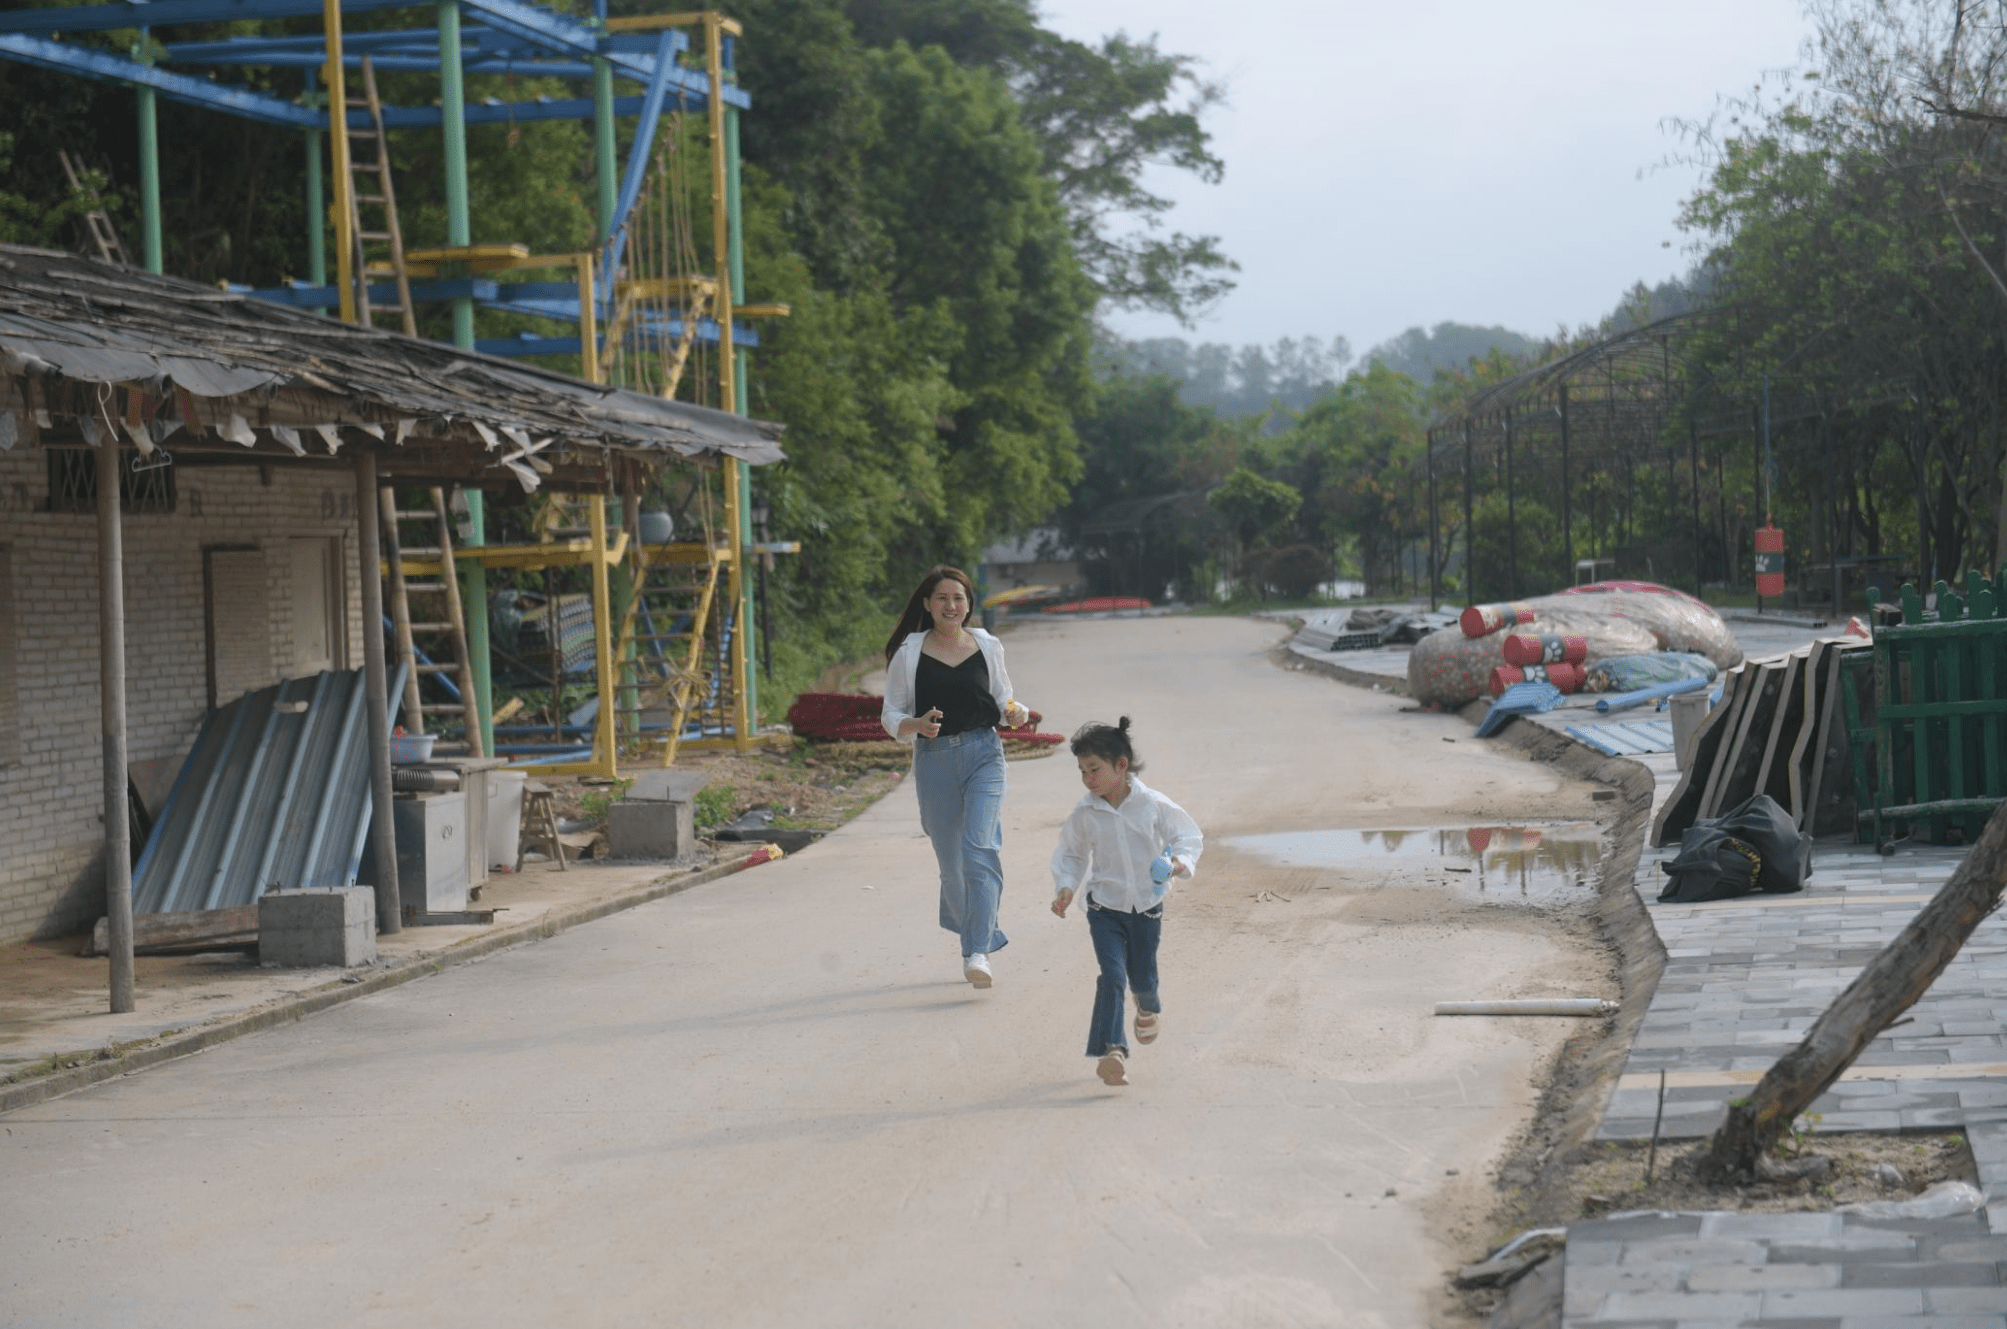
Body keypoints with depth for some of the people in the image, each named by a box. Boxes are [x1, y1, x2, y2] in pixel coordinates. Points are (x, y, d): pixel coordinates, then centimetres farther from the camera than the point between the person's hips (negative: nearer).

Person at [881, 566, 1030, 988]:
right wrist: (917, 725, -17)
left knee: (978, 847, -17)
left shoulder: (988, 647, 6)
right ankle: (982, 934, 29)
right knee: (950, 859, 6)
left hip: (983, 755, -1)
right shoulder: (909, 653, 1)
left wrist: (1016, 713, -6)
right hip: (934, 759, 1)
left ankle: (977, 953, -21)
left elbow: (1003, 700, 17)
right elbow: (891, 715, 4)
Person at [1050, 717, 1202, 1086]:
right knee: (1113, 975, -16)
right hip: (1104, 907, 0)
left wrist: (1181, 861, -20)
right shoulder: (1084, 813, -7)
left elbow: (1189, 835, -1)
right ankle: (1110, 1049, -16)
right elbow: (1070, 855, 7)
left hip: (1147, 906, 0)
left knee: (1141, 978, 13)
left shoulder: (1153, 805, -12)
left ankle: (1149, 1008, 50)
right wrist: (1065, 886, -8)